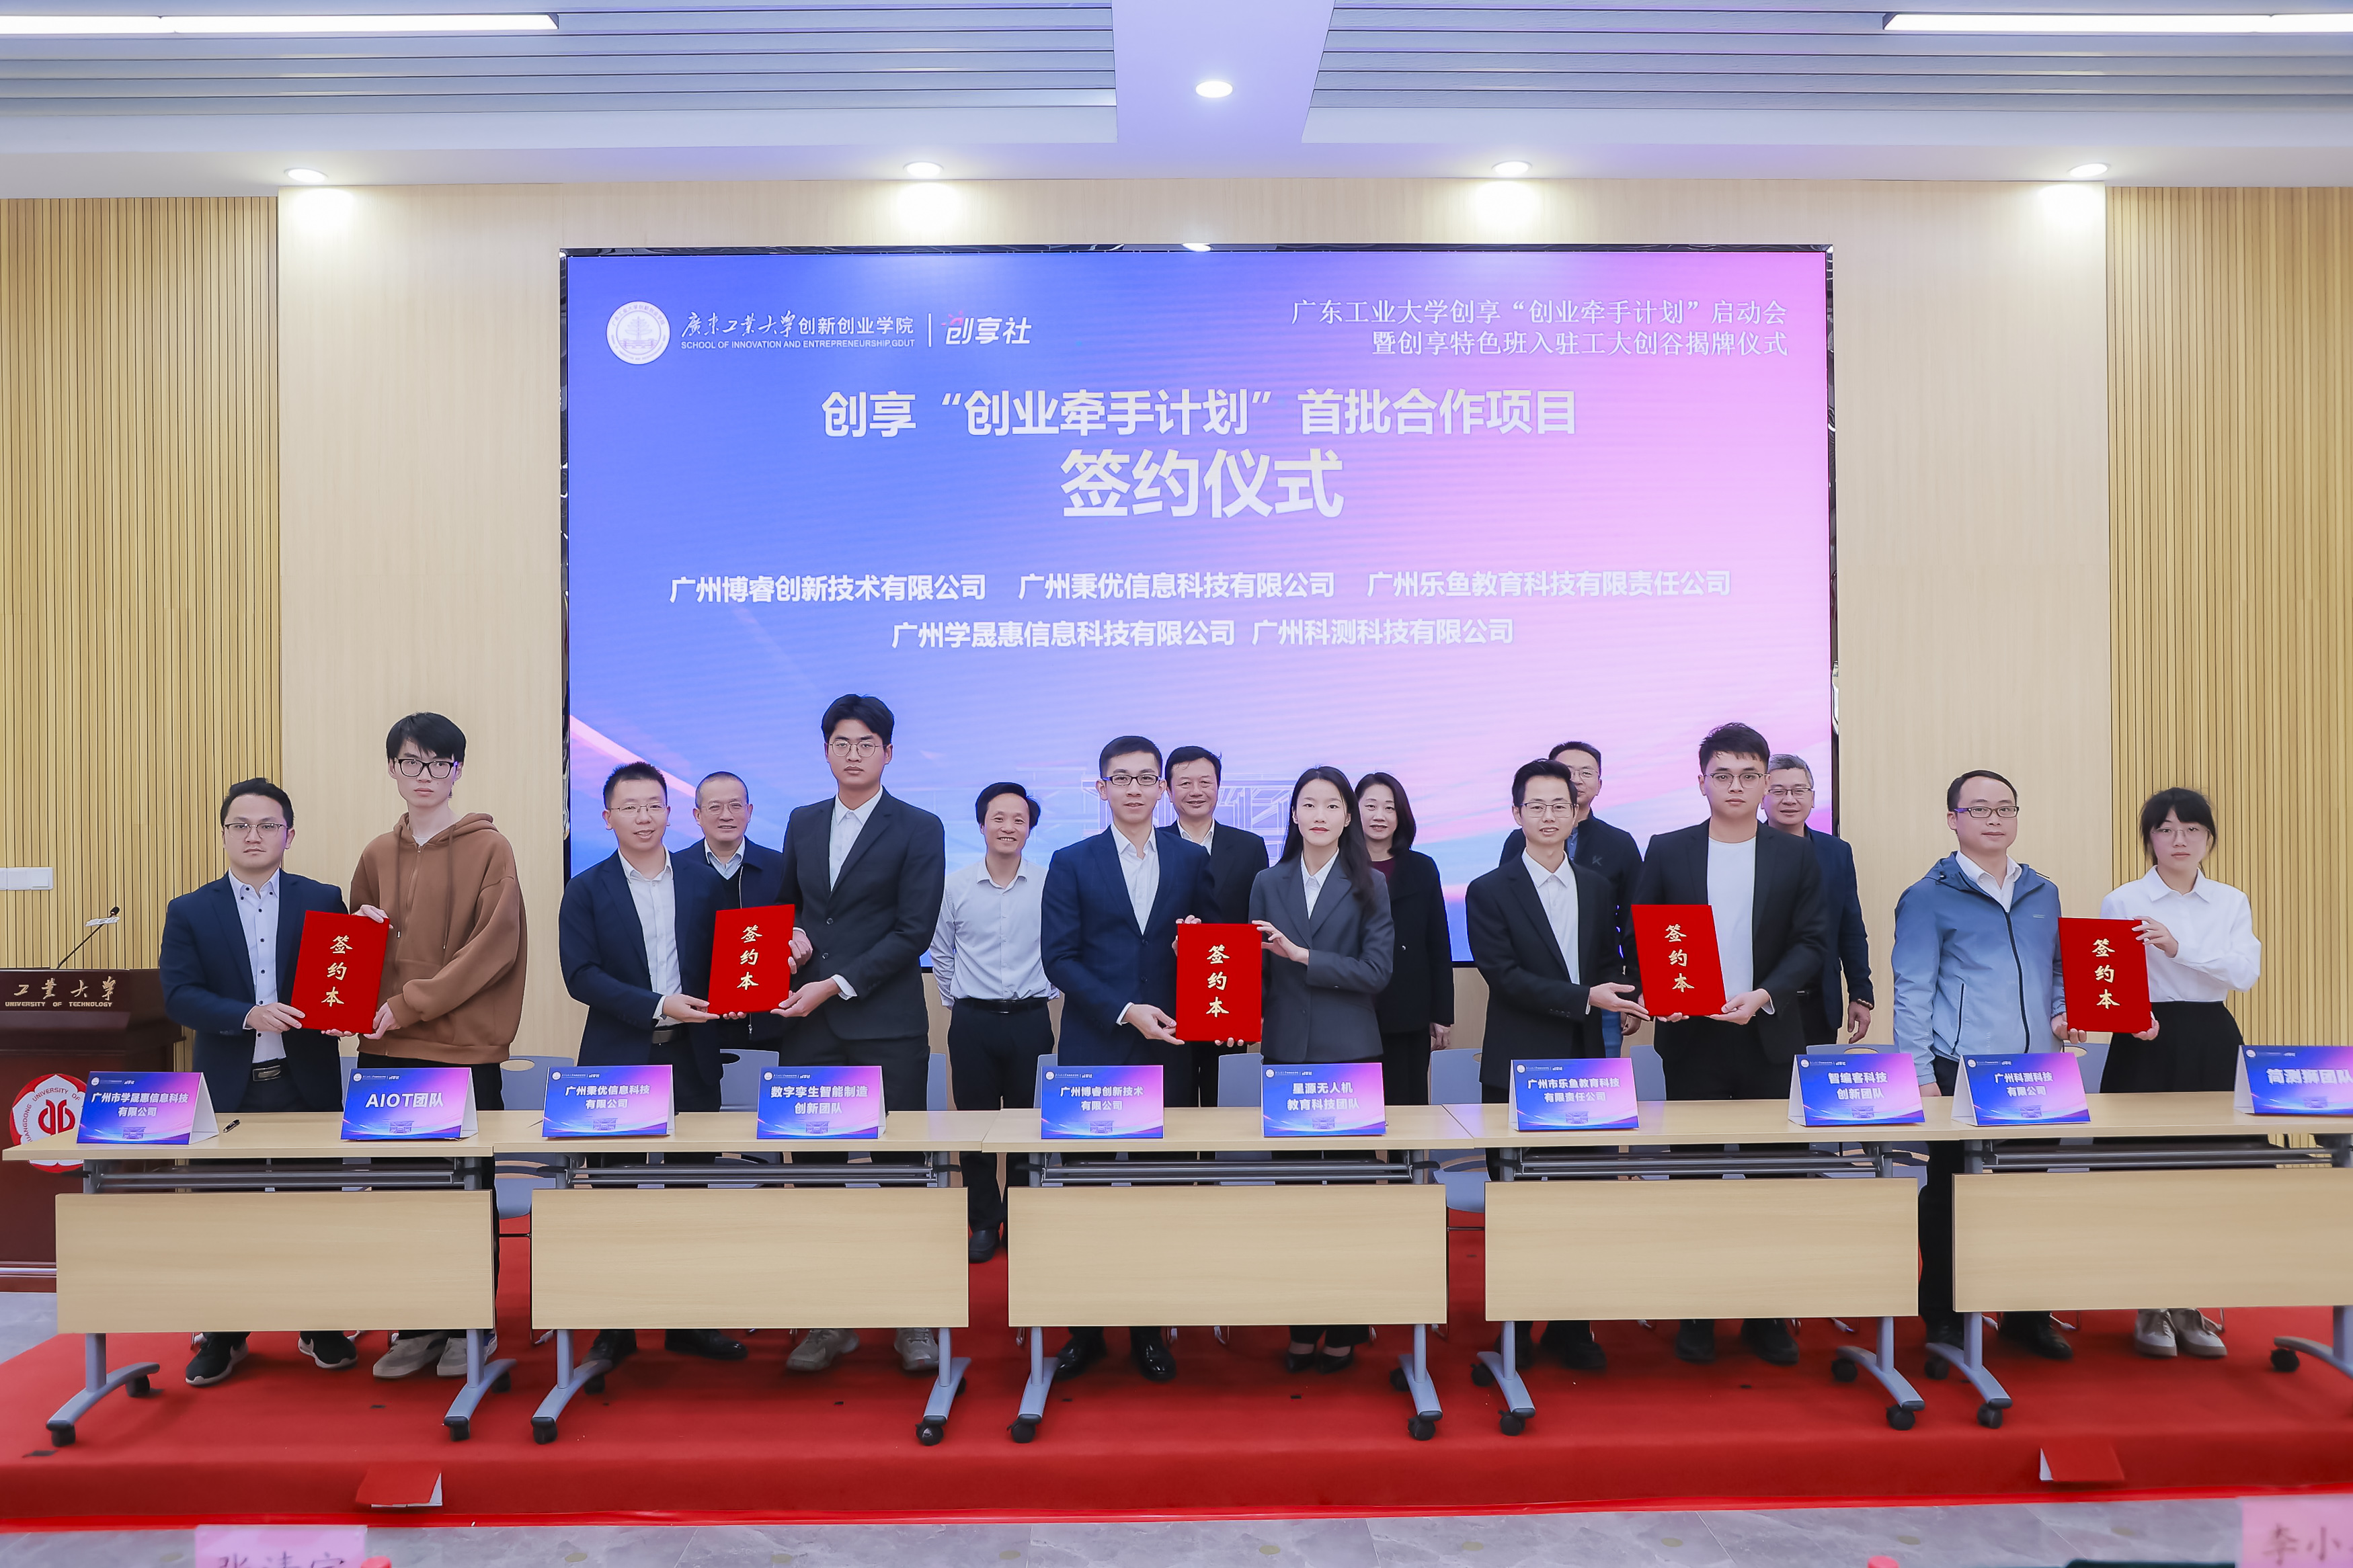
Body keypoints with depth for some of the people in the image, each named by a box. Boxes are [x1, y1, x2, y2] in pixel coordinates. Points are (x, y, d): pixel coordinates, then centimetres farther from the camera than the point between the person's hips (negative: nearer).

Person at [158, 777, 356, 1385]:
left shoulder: (324, 901, 3)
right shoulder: (190, 912, 3)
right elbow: (179, 997, -6)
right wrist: (249, 1016, -21)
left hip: (306, 1080, 0)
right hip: (228, 1085, 0)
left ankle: (321, 1326, 22)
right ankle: (223, 1335, 22)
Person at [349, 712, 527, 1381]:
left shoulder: (490, 849, -3)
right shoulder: (377, 855, 12)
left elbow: (496, 945, -11)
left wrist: (412, 1003, -15)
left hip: (464, 1048, -4)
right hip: (387, 1049, 5)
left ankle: (472, 1326, 16)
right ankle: (417, 1326, 20)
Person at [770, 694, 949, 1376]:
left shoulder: (919, 829, -2)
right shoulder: (802, 824, 13)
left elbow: (914, 931, -9)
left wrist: (836, 984, -14)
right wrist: (793, 939, 1)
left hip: (888, 1025, -4)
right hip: (811, 1025, 4)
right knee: (816, 1167, 7)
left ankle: (914, 1321, 13)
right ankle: (829, 1320, 18)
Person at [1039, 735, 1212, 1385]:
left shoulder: (1191, 860, 9)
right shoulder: (1071, 863, 3)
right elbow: (1059, 958, -3)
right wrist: (1125, 1011, -13)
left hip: (1166, 1049, 1)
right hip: (1093, 1051, -1)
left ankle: (1149, 1330, 17)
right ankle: (1085, 1330, 16)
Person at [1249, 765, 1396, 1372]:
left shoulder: (1370, 885, 2)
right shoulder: (1268, 884, 9)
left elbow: (1377, 970, -7)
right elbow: (1258, 966, 8)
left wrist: (1302, 956, -14)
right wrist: (1250, 1016, -10)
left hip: (1349, 1052, -2)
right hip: (1286, 1051, 2)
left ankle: (1345, 1328, 12)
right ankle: (1301, 1325, 14)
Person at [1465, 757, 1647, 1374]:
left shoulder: (1598, 888, 13)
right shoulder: (1489, 892, -3)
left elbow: (1608, 963, 17)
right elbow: (1504, 975, -12)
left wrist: (1625, 997, -4)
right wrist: (1586, 997, -19)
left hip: (1584, 1063, 4)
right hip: (1517, 1068, -4)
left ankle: (1571, 1325, 17)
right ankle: (1513, 1329, 14)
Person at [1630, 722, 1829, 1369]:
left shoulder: (1796, 857, 6)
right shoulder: (1667, 852, 4)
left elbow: (1812, 943, 1)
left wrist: (1764, 995, -14)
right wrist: (1655, 993, -14)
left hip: (1770, 1037, 1)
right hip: (1692, 1038, 0)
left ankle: (1767, 1314, 17)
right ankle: (1696, 1312, 14)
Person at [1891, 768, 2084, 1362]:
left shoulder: (2042, 893, 15)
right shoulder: (1929, 897, -2)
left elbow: (2056, 969, 25)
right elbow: (1912, 992, -6)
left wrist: (2063, 1014, 4)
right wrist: (1922, 1077, -11)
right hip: (1960, 1074, -5)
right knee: (1949, 1194, 3)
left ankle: (2027, 1314, 22)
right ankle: (1944, 1318, 15)